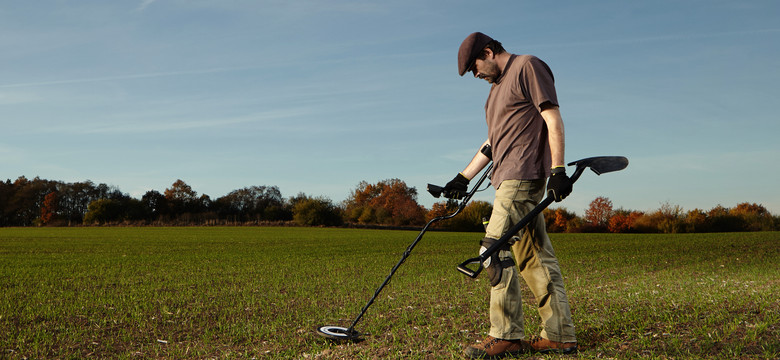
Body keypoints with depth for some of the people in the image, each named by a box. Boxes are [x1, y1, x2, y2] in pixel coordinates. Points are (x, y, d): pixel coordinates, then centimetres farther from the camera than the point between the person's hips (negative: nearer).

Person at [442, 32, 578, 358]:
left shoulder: (528, 66, -1)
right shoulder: (497, 86, 26)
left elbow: (554, 120, -10)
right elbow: (492, 142, 27)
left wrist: (558, 170, -18)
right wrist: (463, 178, 24)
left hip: (523, 175, -9)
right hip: (509, 179, 9)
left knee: (496, 249, -14)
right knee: (535, 257, 7)